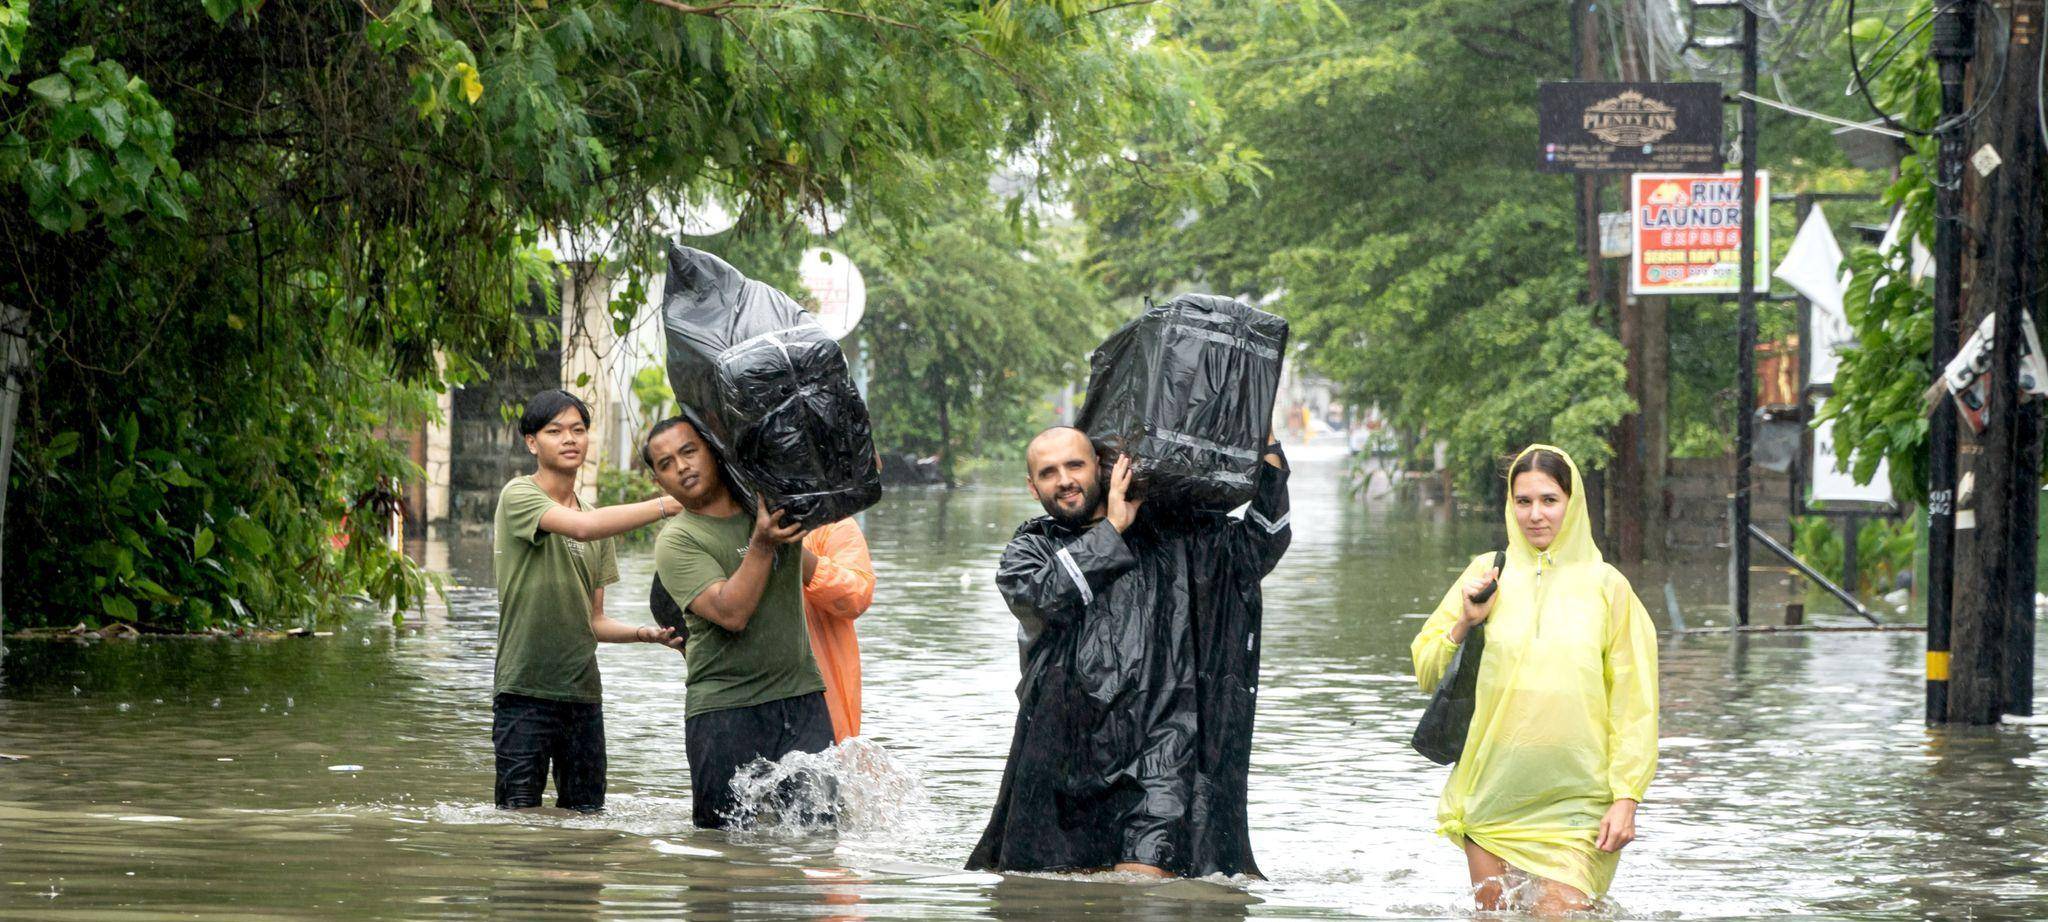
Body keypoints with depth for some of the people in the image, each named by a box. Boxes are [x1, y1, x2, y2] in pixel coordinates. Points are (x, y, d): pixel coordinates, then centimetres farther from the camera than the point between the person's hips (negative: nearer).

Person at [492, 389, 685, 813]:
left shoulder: (598, 521, 16)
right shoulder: (519, 496, -5)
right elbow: (582, 527, -24)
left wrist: (644, 633, -2)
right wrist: (668, 505, -26)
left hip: (583, 691, 6)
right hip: (525, 687, -6)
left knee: (586, 816, 4)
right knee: (520, 814, -8)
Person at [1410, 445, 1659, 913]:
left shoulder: (1606, 587, 2)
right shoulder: (1487, 574, 6)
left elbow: (1633, 705, 2)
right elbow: (1427, 673, 11)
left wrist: (1627, 797, -5)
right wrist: (1465, 625, -7)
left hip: (1574, 801, -2)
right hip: (1492, 797, 2)